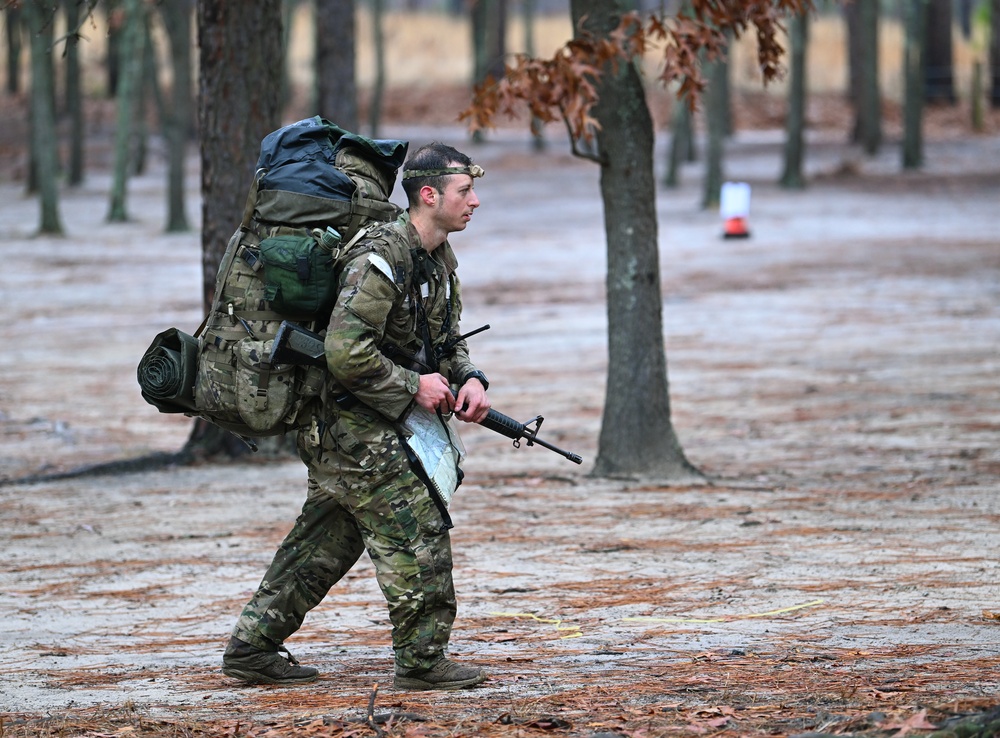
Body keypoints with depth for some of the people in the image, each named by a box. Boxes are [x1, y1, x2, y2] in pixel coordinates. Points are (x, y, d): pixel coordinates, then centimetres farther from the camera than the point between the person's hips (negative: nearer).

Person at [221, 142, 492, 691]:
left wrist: (470, 379, -1)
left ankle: (252, 648, 18)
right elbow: (346, 353, -29)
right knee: (416, 531, -6)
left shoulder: (440, 259, 9)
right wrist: (414, 385, -20)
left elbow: (447, 338, 20)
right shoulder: (384, 259, -23)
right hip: (354, 424, -10)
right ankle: (423, 660, 2)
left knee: (327, 540, 13)